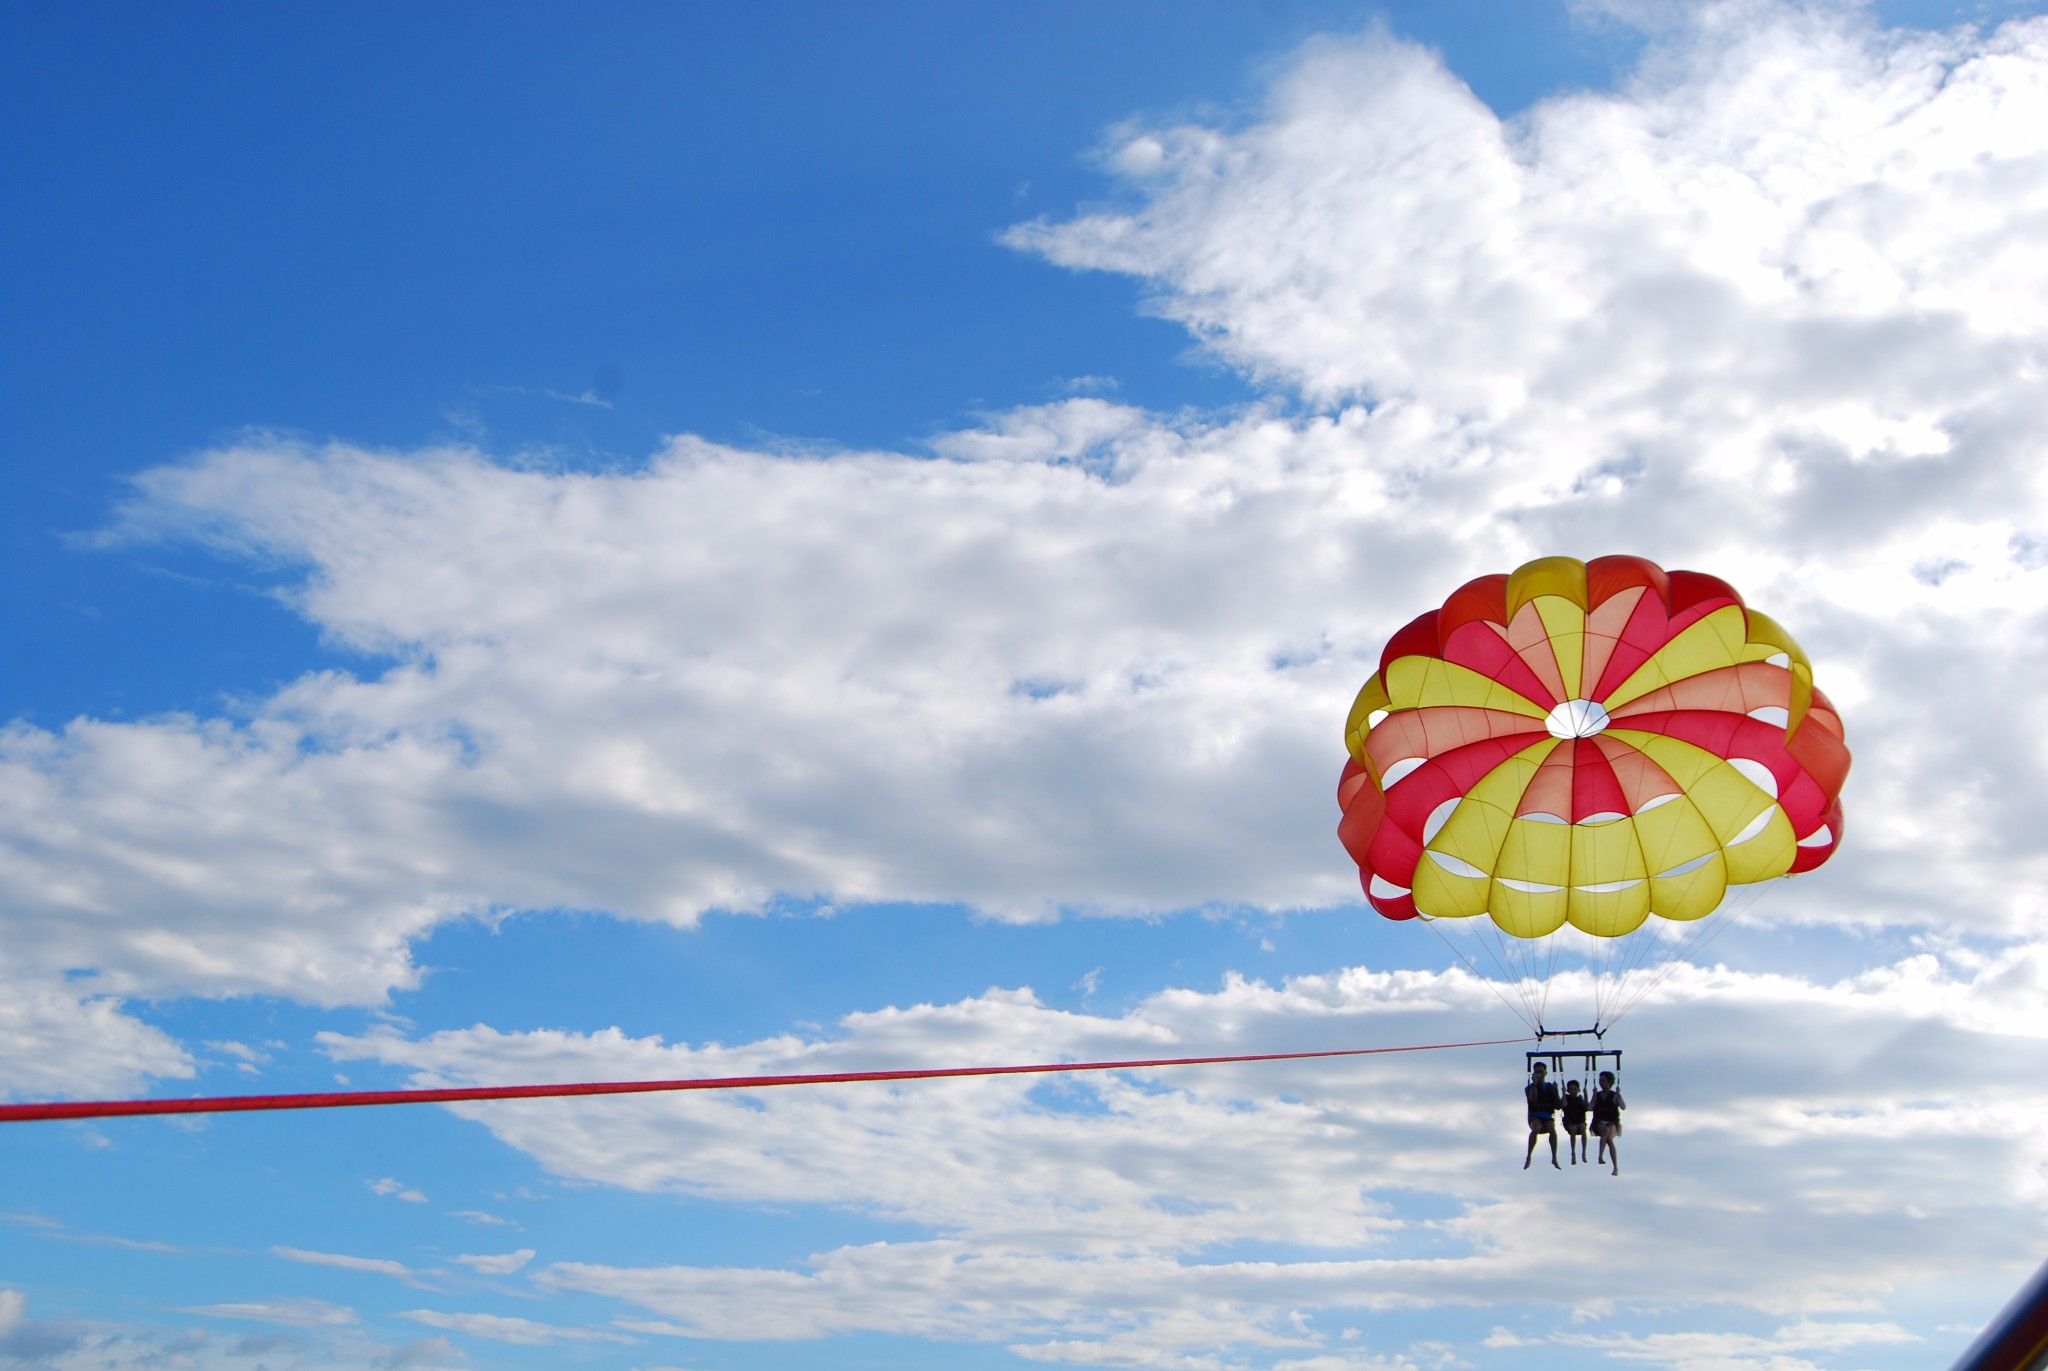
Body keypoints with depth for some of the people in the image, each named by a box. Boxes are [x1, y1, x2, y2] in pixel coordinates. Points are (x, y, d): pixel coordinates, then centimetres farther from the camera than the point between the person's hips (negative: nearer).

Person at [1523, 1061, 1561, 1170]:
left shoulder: (1551, 1087, 13)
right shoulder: (1529, 1088, 8)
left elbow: (1558, 1105, 8)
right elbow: (1533, 1099, -14)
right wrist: (1535, 1083, -13)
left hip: (1547, 1116, 1)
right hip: (1534, 1116, -1)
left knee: (1552, 1129, -33)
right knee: (1536, 1129, -35)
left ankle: (1554, 1158, -31)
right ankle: (1528, 1157, -30)